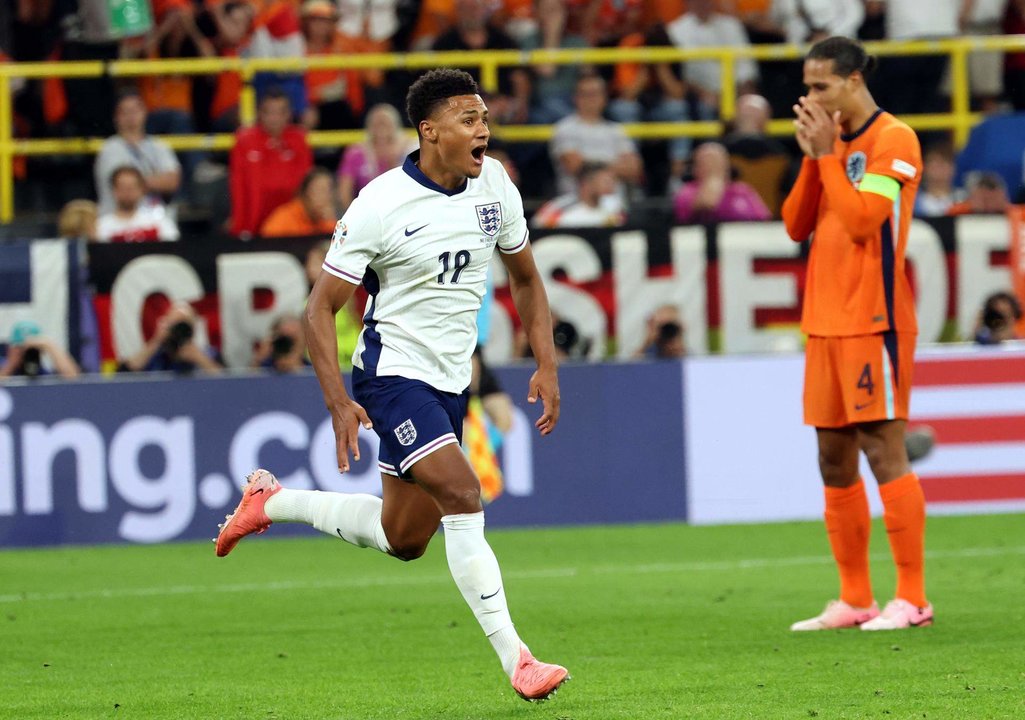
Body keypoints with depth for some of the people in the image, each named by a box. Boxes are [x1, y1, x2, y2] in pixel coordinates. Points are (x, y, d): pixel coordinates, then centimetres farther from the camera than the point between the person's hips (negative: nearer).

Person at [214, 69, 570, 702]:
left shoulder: (494, 184, -1)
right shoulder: (381, 206, -18)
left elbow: (525, 277, 14)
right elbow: (321, 307, -12)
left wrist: (547, 365, 4)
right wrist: (339, 401, -21)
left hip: (452, 380, 7)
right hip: (394, 371, -7)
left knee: (403, 539, 14)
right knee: (462, 495, -23)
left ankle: (272, 502, 36)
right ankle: (515, 659, -22)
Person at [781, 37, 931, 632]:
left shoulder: (893, 140, -9)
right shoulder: (834, 141, 15)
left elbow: (861, 218, -18)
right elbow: (796, 225, 11)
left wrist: (829, 154, -13)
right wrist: (813, 158, -1)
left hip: (873, 321, -8)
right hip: (826, 324, 8)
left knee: (883, 449, -9)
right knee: (835, 460, 8)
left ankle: (912, 598, -7)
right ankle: (854, 600, 12)